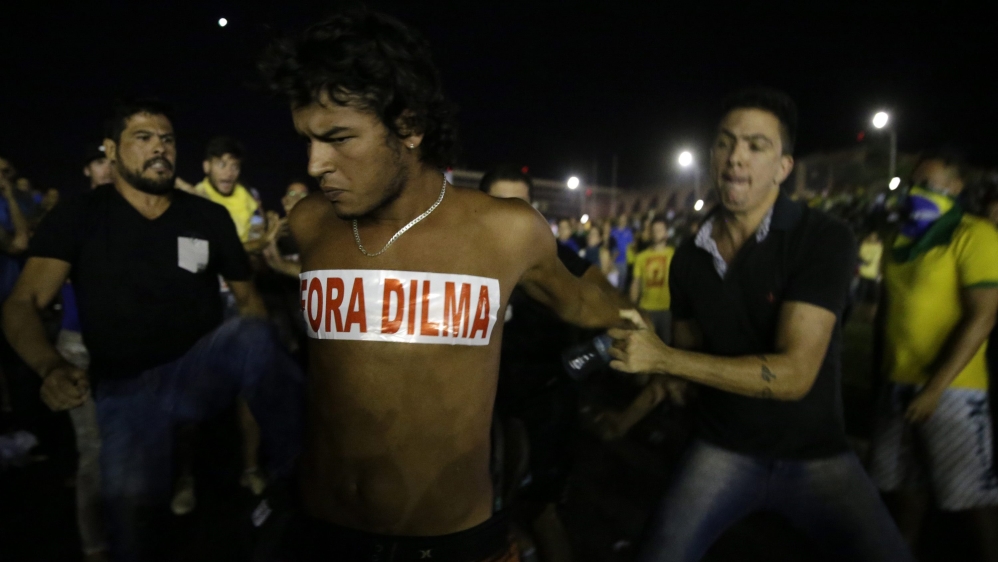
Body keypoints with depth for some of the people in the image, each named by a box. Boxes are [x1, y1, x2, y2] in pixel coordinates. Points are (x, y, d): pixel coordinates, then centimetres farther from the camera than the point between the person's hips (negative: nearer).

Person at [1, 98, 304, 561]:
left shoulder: (210, 217, 2)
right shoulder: (79, 217, -2)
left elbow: (247, 297, 8)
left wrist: (264, 366, -11)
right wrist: (52, 368, -31)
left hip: (200, 371, 0)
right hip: (125, 390, 0)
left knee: (252, 334, -33)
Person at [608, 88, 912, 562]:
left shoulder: (824, 239, -16)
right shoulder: (688, 257, -2)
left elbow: (792, 374, -24)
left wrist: (663, 358, -25)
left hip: (816, 454, -2)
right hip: (722, 450, 2)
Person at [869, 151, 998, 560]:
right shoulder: (902, 239, 12)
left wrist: (934, 387, -19)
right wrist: (887, 357, 9)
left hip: (951, 388, -6)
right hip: (899, 383, 7)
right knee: (901, 483, 16)